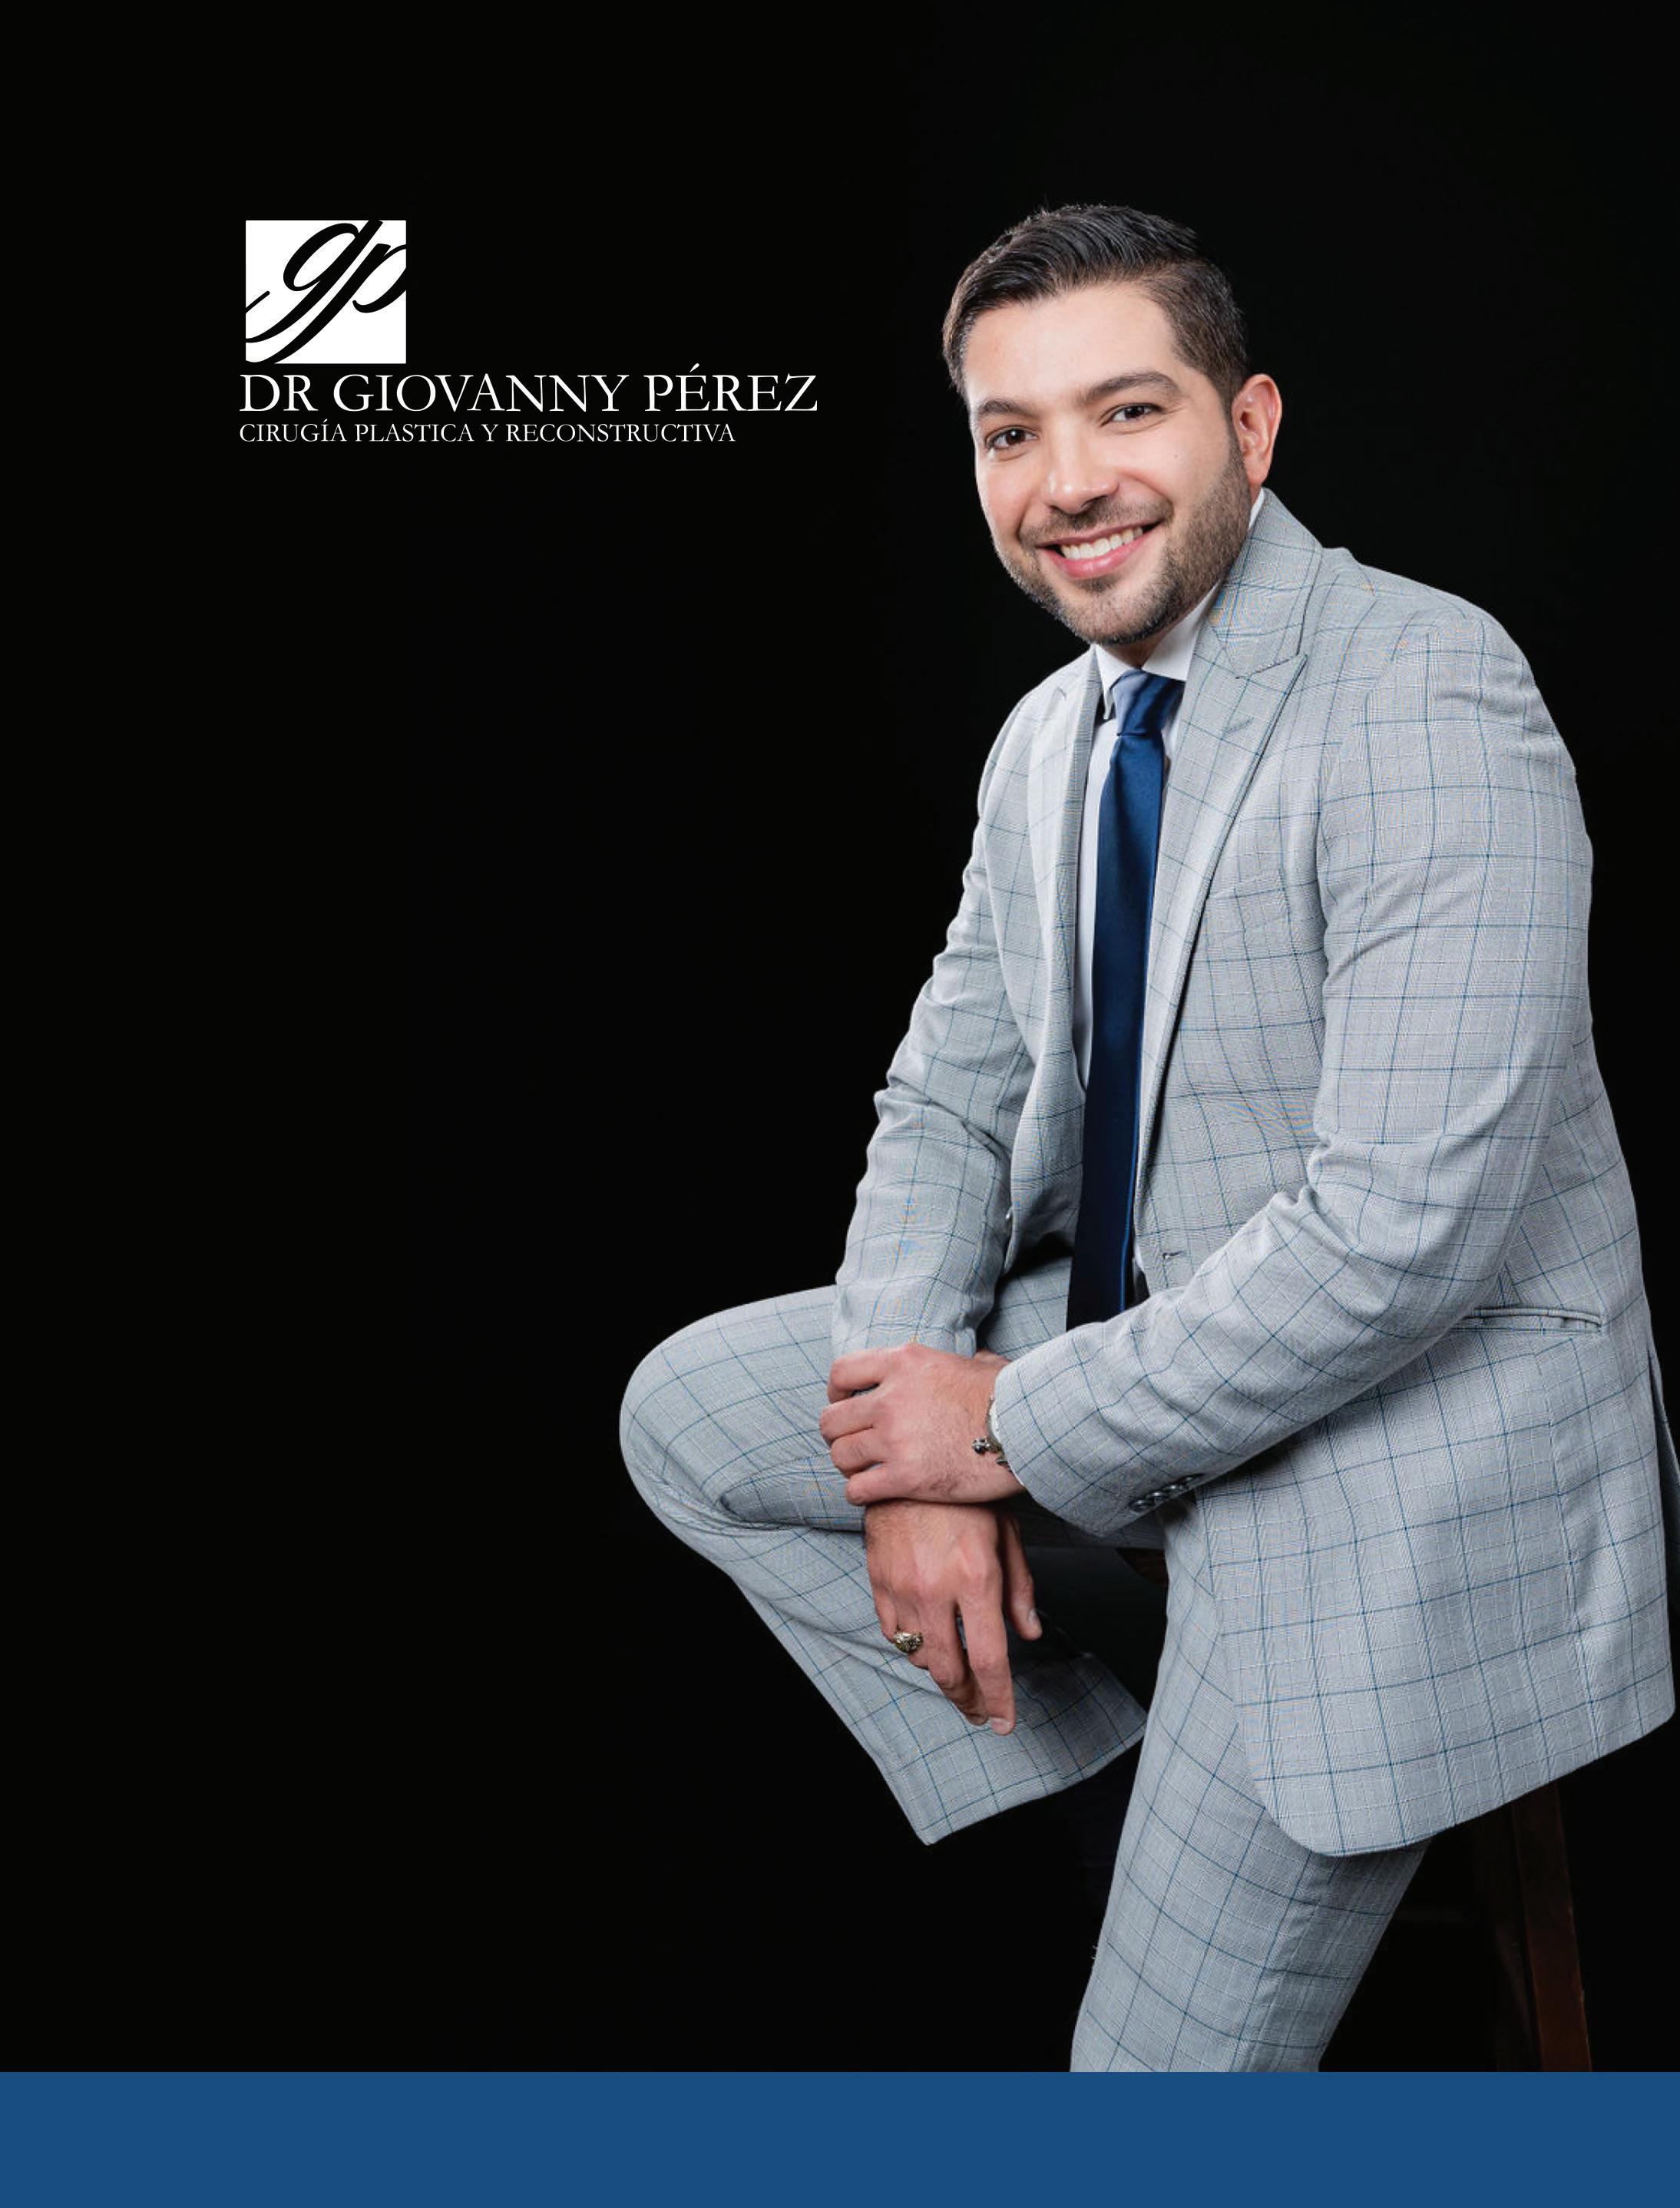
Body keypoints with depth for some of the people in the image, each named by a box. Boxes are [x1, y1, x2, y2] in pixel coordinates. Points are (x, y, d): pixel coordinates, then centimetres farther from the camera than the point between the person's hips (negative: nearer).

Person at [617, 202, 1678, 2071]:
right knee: (686, 1415, 7)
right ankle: (1084, 1793, 10)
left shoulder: (1429, 696, -22)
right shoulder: (1049, 740, 5)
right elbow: (950, 1101, 8)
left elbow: (1406, 1229, -28)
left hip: (1405, 1421, -8)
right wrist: (916, 1449, -9)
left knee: (1170, 2060, -6)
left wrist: (1015, 1429, -18)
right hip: (1135, 1344, 8)